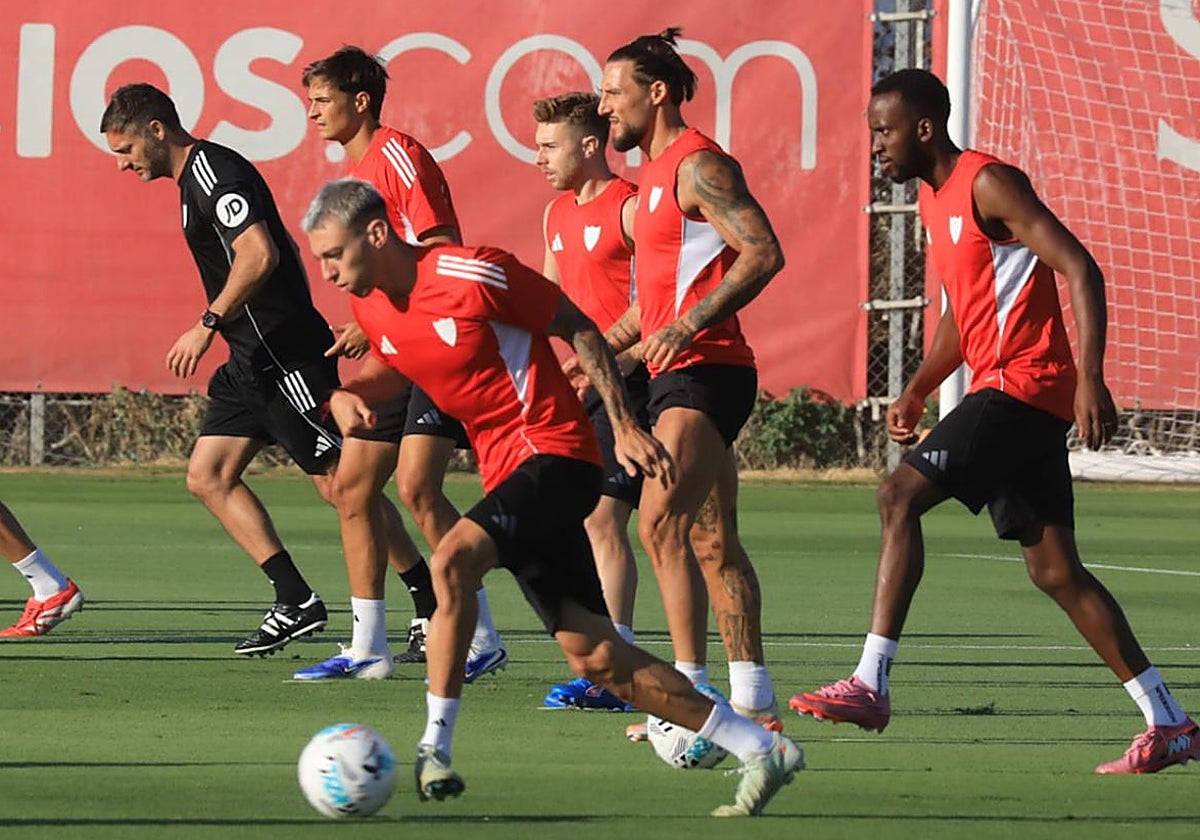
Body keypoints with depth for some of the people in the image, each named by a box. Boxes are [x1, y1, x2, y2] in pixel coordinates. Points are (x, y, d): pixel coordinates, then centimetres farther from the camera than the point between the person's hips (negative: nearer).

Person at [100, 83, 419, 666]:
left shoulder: (213, 170, -15)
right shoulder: (197, 176, 17)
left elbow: (260, 254, -28)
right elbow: (279, 252, 25)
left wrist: (208, 323, -25)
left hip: (285, 355, -11)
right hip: (253, 360, 11)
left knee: (340, 483, -7)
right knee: (208, 476, 6)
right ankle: (295, 600, 5)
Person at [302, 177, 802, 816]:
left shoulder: (470, 273, -16)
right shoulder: (374, 309, 5)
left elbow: (577, 328, -8)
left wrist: (624, 427, -10)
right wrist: (347, 395, 4)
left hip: (555, 455, -8)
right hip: (506, 470, 8)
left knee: (452, 560, -31)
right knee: (594, 656, 2)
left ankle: (435, 749, -25)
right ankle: (763, 751, 9)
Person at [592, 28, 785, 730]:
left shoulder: (698, 166, -10)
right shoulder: (658, 173, 20)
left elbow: (763, 253, -22)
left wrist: (690, 325, -27)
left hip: (705, 373, -11)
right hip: (680, 378, 11)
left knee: (662, 522, -20)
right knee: (714, 545, 10)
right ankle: (755, 701, 13)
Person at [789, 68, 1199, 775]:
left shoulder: (990, 185, -12)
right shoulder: (936, 198, 18)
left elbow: (1082, 272, -18)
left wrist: (1090, 378, -27)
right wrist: (917, 393, 18)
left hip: (1024, 384, -10)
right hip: (1001, 391, 10)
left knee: (900, 496, -18)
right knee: (1055, 570, 8)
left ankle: (871, 684, -22)